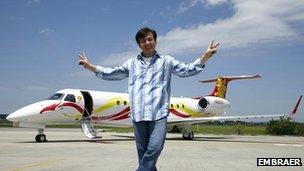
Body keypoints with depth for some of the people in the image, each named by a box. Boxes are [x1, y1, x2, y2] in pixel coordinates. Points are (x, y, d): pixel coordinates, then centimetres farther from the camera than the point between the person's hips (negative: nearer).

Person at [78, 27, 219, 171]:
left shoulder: (166, 61, 14)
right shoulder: (131, 63, 19)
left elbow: (188, 70, 9)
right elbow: (111, 73, 21)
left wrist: (205, 56, -1)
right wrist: (90, 66, 15)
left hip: (159, 113, -2)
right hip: (138, 114, 3)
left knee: (155, 148, -17)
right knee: (143, 152, 5)